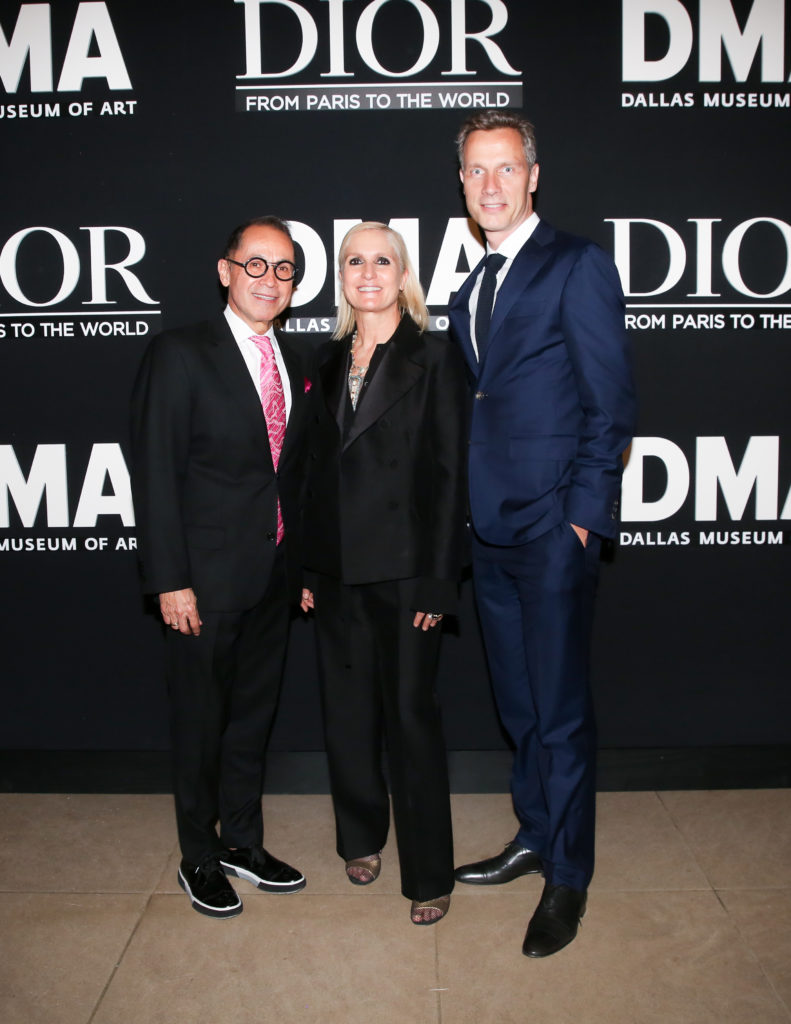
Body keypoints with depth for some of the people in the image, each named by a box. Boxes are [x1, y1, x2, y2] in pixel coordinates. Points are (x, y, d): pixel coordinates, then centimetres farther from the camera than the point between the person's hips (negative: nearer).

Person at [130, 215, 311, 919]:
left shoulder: (292, 362, 10)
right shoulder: (180, 356, -9)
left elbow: (292, 470, 12)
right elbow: (156, 475, -12)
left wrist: (301, 565, 9)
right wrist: (170, 580, -16)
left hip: (272, 576, 6)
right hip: (206, 577, -6)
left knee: (254, 713, 17)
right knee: (202, 721, 9)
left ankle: (242, 840, 36)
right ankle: (200, 858, 28)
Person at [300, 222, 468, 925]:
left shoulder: (434, 358, -4)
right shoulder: (331, 360, 12)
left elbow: (451, 473, -8)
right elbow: (320, 466, 12)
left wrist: (440, 579, -12)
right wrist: (308, 564, 8)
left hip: (403, 568, -5)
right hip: (338, 569, 5)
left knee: (411, 715, 2)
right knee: (347, 710, 14)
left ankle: (429, 873, 18)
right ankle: (362, 836, 36)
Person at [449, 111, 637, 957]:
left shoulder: (577, 266, -5)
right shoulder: (470, 291, 17)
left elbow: (611, 404, -9)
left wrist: (585, 516, -14)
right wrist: (470, 511, 9)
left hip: (553, 530, -7)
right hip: (491, 533, 7)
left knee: (560, 713, 3)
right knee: (517, 706, 18)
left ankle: (568, 879, 20)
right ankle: (533, 837, 36)